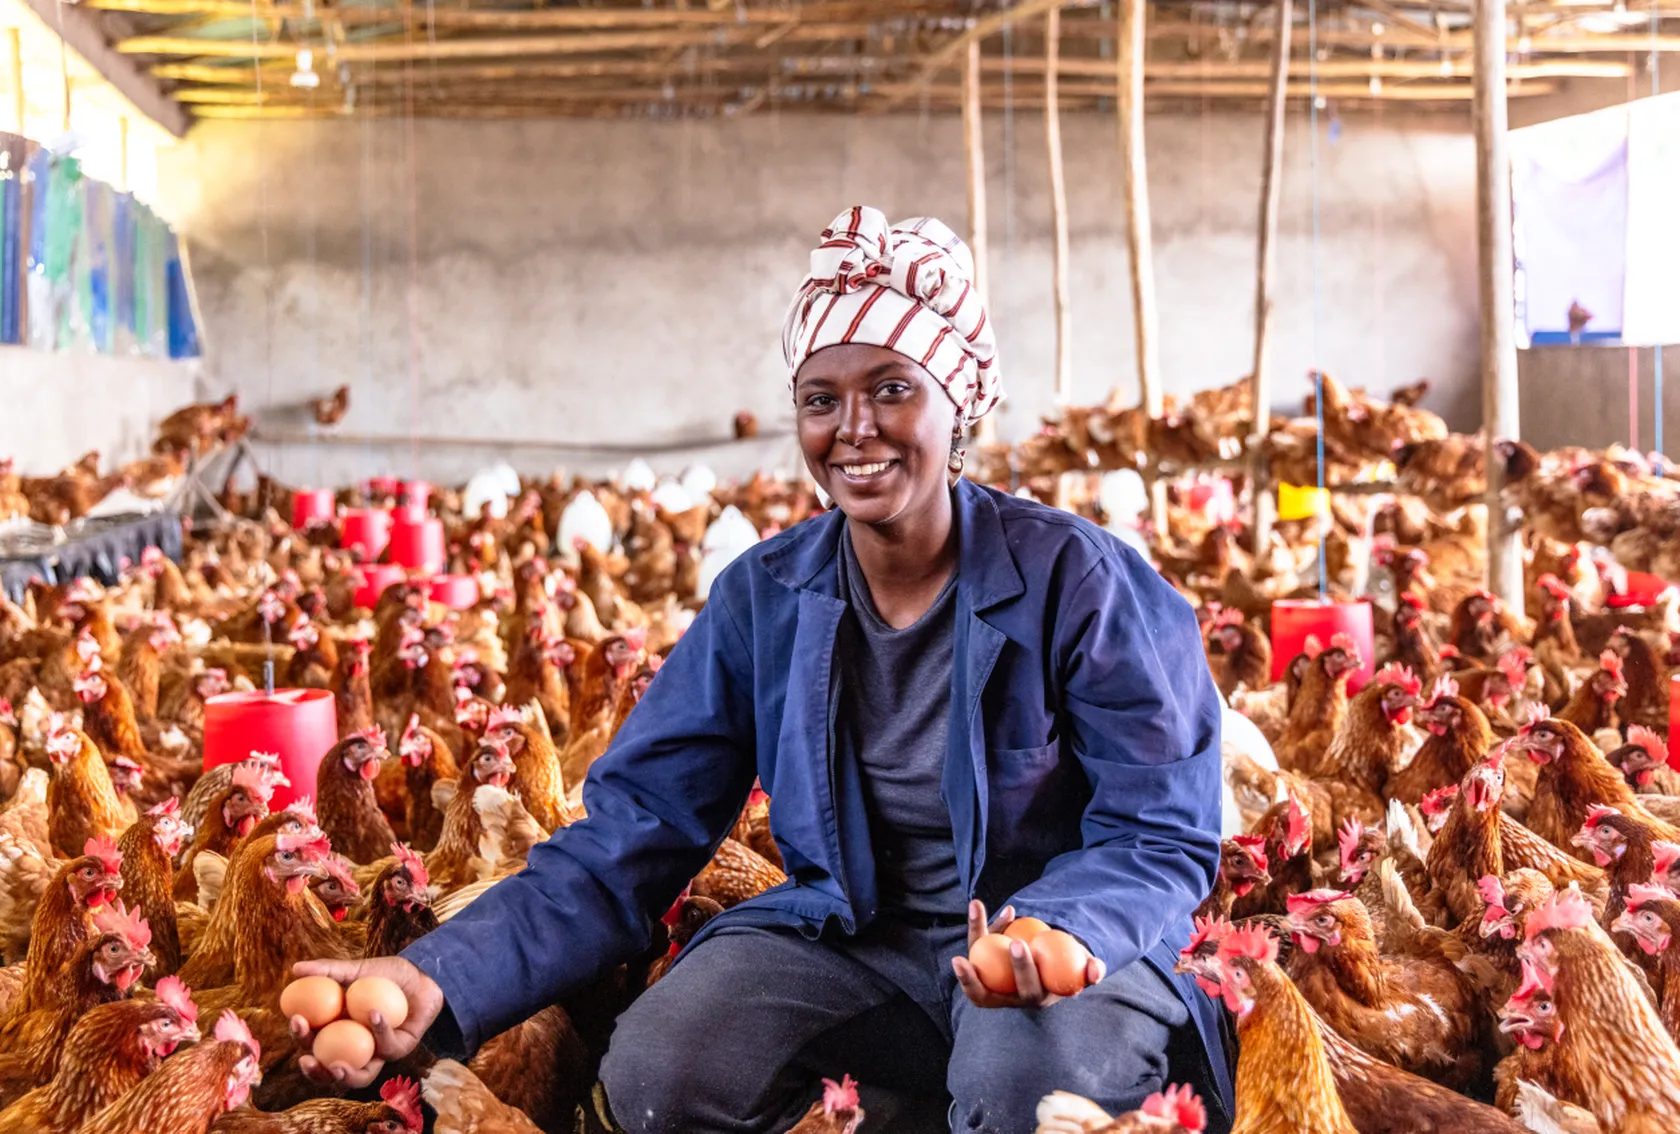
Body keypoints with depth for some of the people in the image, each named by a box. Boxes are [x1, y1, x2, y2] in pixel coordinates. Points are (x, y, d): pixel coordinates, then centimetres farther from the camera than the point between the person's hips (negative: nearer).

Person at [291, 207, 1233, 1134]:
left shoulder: (1075, 579, -13)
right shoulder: (765, 596, -1)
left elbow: (1160, 834, -12)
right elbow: (631, 834, -5)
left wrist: (1055, 934, -36)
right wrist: (443, 978, -20)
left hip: (1064, 951, -3)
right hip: (847, 946, 4)